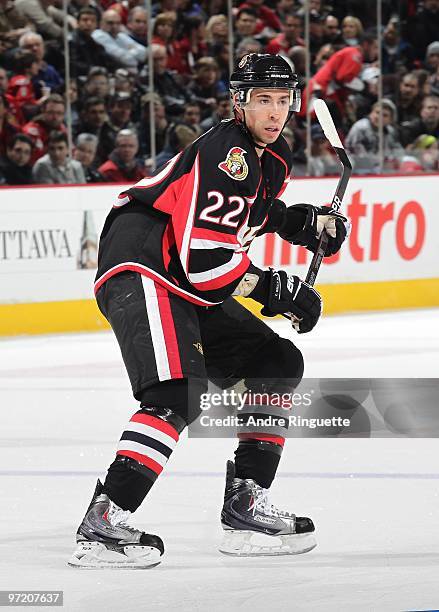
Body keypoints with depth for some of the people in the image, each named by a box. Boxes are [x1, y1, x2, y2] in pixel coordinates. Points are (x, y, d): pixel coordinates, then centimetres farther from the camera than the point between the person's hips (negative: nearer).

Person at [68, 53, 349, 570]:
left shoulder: (273, 159, 14)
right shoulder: (226, 154, -18)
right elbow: (206, 258, -23)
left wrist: (304, 222, 18)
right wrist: (275, 290, -11)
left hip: (192, 290, 11)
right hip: (141, 271, -11)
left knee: (279, 366, 14)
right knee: (179, 395, -28)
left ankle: (245, 507, 13)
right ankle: (101, 526, -33)